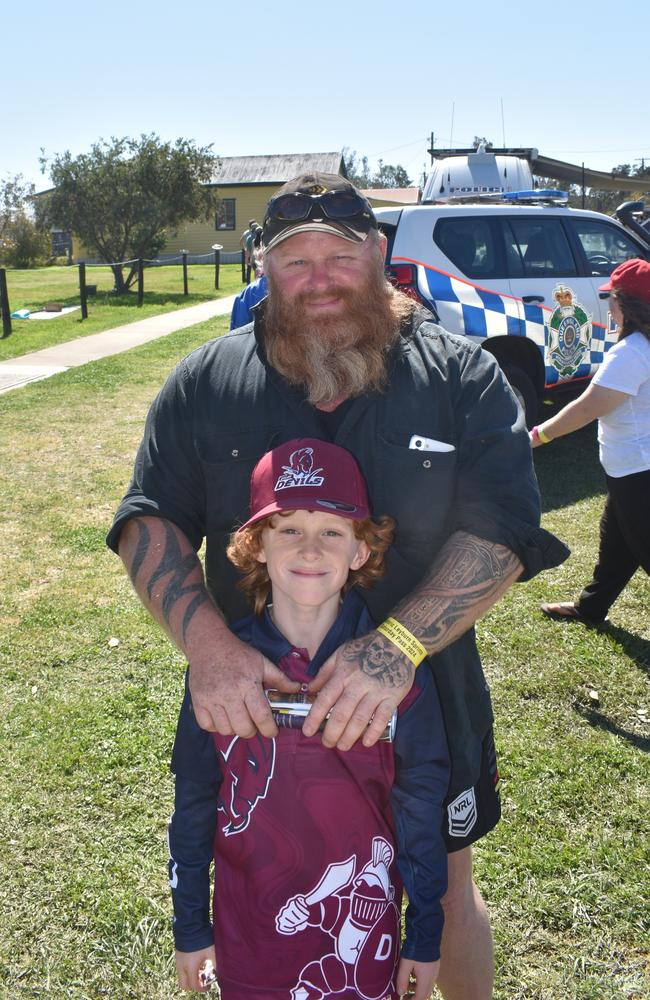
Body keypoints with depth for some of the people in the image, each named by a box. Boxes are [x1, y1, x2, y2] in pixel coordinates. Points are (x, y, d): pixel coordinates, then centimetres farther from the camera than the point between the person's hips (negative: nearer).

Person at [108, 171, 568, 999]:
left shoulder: (462, 376, -8)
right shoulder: (205, 382, -3)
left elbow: (501, 530, -15)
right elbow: (150, 521, -6)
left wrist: (399, 645, -30)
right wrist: (208, 644, -25)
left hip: (425, 705, 0)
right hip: (252, 710, 1)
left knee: (445, 889, 20)